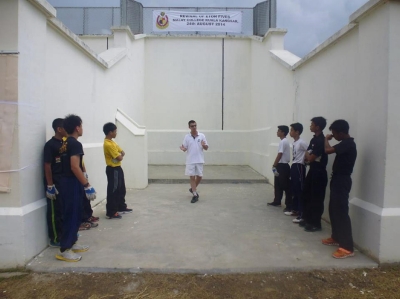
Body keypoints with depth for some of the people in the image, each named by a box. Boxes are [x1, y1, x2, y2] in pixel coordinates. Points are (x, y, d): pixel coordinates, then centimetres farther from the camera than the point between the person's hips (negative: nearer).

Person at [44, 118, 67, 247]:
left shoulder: (64, 143, 9)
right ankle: (54, 239, 12)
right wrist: (50, 186, -17)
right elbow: (47, 166, -16)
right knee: (54, 211, 1)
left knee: (64, 209, 15)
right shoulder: (50, 145, -14)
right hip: (55, 183, -8)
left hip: (64, 182, 8)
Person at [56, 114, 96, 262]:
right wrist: (87, 185, -24)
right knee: (72, 215, -4)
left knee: (74, 214, 17)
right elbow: (75, 167, -25)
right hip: (73, 183, -10)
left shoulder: (65, 143, 13)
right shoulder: (75, 144, -17)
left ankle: (71, 243, 27)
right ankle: (64, 250, 3)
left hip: (67, 181, 10)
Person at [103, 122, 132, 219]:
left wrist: (120, 154, -10)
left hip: (117, 168, 10)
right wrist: (121, 155, -2)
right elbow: (119, 158, -23)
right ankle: (111, 212, 5)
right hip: (113, 170, -10)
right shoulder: (108, 144, -21)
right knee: (113, 191, -3)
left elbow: (122, 152, 11)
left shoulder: (111, 142, 11)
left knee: (121, 189, 19)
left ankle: (121, 207, 33)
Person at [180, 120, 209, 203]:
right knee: (192, 177, 2)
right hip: (190, 161, -1)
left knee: (199, 177, 6)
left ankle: (192, 189, 33)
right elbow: (184, 147, 4)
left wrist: (204, 145, -19)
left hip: (199, 160, 1)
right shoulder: (187, 137, 3)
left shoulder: (202, 136, 2)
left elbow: (206, 148, 3)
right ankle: (195, 195, 11)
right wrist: (182, 148, -19)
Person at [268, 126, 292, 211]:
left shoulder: (283, 142, -16)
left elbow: (279, 155, -20)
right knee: (278, 185, 18)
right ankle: (277, 201, 30)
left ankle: (289, 206, 1)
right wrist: (276, 165, 15)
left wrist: (274, 166, -17)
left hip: (282, 166, -10)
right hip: (281, 165, 10)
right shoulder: (284, 141, 14)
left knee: (286, 186, -5)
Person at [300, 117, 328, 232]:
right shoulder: (314, 139, 12)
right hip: (312, 171, 10)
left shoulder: (321, 140, -18)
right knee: (306, 195, 15)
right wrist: (308, 157, -7)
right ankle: (307, 219, 27)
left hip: (319, 173, -10)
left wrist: (308, 155, 2)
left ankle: (316, 223, 11)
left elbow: (311, 158, -19)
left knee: (316, 199, 0)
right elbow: (307, 155, 14)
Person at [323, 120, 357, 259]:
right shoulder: (345, 143, 13)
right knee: (334, 210, 17)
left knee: (341, 212, -10)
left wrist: (326, 139, -9)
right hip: (338, 180, 10)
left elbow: (328, 150, -25)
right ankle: (336, 237, 31)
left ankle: (347, 247, -7)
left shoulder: (348, 143, -18)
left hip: (342, 181, -10)